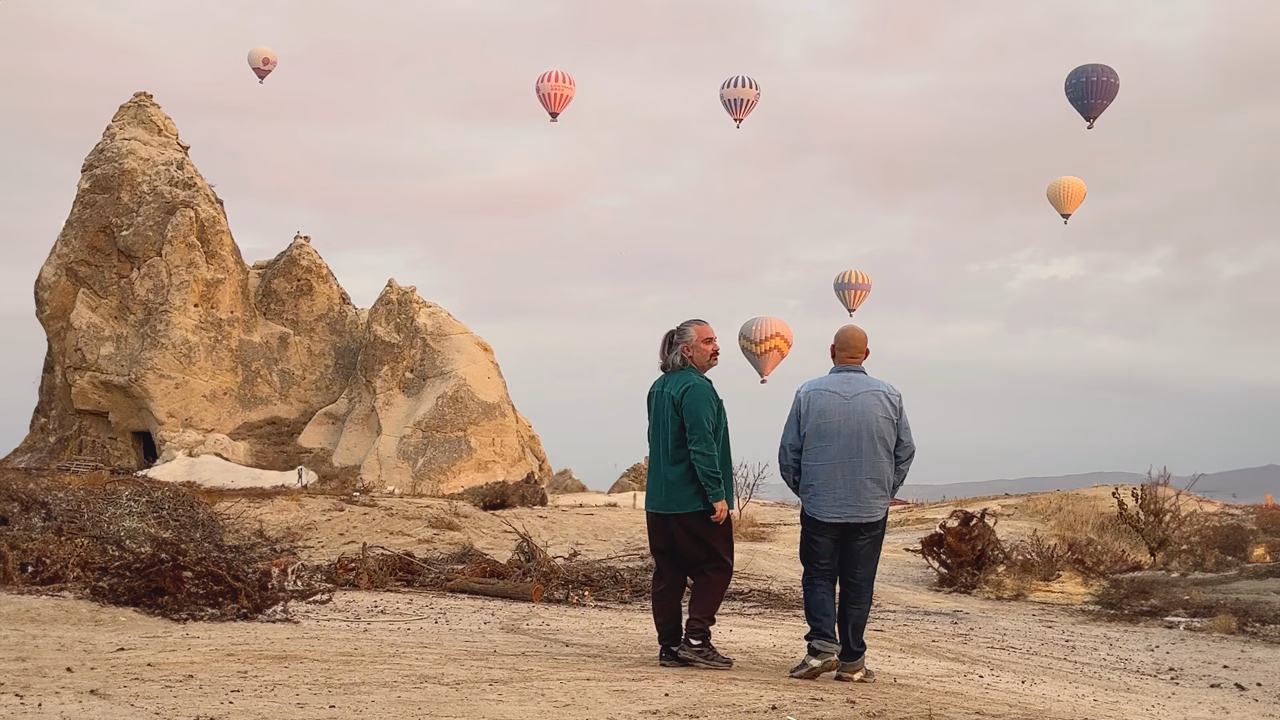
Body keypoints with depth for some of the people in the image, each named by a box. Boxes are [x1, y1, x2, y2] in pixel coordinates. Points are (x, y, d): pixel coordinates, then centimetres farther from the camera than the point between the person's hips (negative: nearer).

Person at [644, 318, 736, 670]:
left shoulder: (659, 387, 15)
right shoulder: (696, 388, -15)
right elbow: (702, 447, -21)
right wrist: (718, 494, -18)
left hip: (659, 500, 9)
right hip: (694, 502, -9)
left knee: (668, 573, 10)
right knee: (715, 567, 2)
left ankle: (669, 647, 12)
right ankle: (696, 640, -4)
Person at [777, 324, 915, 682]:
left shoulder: (808, 393, -5)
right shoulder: (889, 396, -2)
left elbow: (788, 451, 1)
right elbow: (905, 451, 6)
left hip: (820, 507, -1)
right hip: (871, 510, 1)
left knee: (818, 577, 10)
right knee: (858, 584, 8)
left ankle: (822, 645, -6)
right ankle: (852, 661, 11)